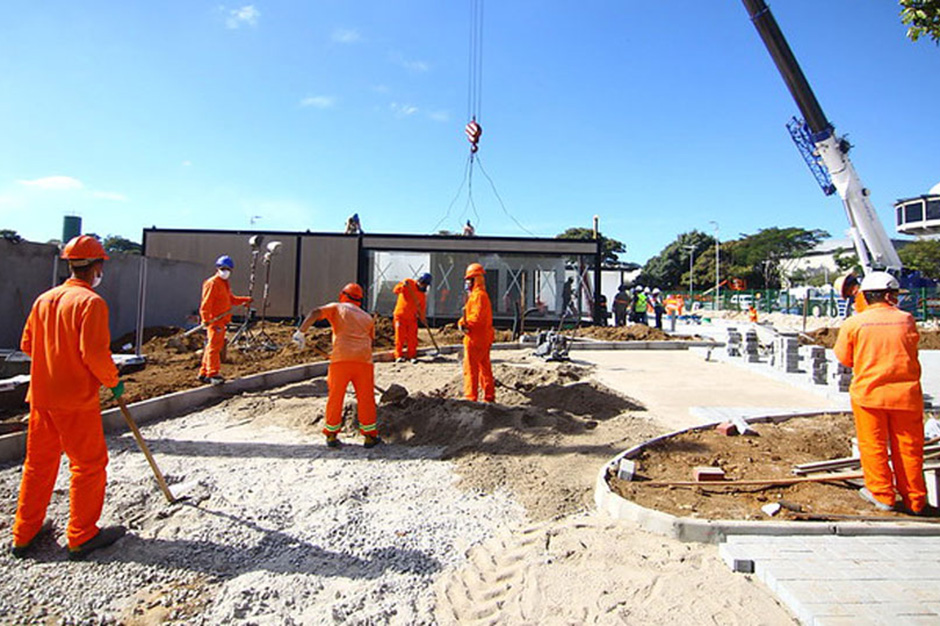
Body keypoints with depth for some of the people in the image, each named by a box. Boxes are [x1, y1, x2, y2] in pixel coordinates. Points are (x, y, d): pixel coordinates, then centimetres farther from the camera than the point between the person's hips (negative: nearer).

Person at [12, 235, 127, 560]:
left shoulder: (44, 299, 7)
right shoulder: (91, 302, -16)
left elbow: (27, 344, 12)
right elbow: (95, 352, -21)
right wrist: (113, 381, -7)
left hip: (40, 396, 8)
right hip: (76, 399, -7)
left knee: (38, 463, 18)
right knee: (89, 463, 5)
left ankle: (25, 534, 29)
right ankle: (82, 536, 15)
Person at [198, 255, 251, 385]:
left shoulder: (225, 284, 21)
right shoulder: (212, 283, -10)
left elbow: (231, 299, 30)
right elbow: (206, 303, -18)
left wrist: (245, 300, 18)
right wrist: (205, 319, -27)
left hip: (222, 321, 10)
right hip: (214, 321, -10)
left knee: (214, 347, 13)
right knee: (214, 347, -10)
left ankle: (204, 373, 22)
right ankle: (213, 374, -10)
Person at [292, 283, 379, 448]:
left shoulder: (337, 307, 14)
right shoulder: (368, 318, 23)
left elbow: (315, 313, -3)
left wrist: (300, 332, -7)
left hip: (341, 359, -2)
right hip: (364, 360, 2)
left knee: (335, 397, 12)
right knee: (366, 398, 11)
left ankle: (331, 435, 21)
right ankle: (370, 436, 16)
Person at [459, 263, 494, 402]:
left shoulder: (478, 295, -13)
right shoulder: (478, 295, 20)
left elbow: (477, 317, -23)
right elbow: (468, 314, 15)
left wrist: (466, 324, -24)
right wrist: (462, 322, -2)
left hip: (475, 338, -10)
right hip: (484, 338, 10)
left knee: (470, 368, -6)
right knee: (485, 368, 15)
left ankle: (470, 397, -3)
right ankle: (489, 397, 22)